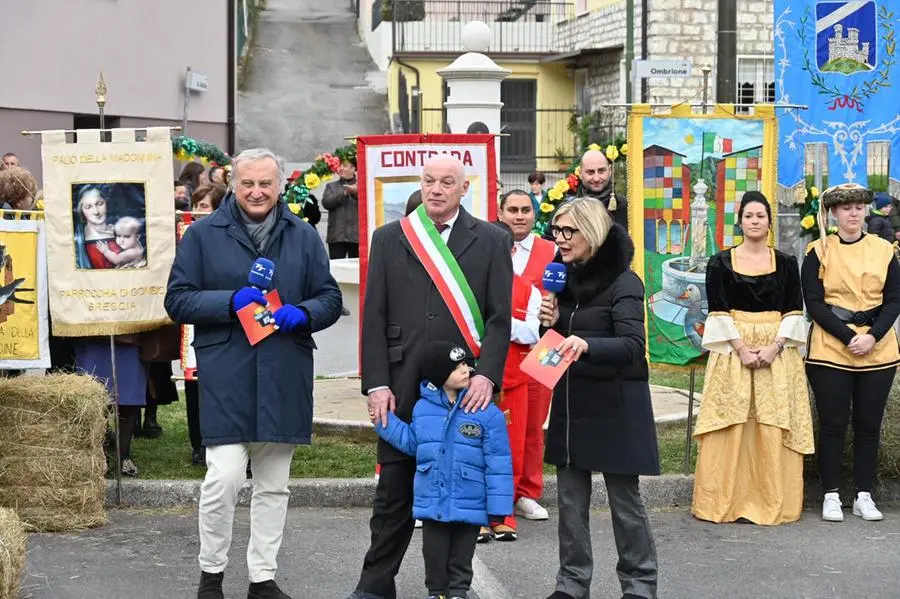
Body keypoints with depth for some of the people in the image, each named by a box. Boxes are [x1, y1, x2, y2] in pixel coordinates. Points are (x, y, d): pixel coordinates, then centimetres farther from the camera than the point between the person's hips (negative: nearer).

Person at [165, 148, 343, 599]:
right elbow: (177, 300, 0)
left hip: (285, 377, 3)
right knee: (223, 478, -11)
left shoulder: (303, 236, 9)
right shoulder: (203, 233, 2)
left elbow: (330, 298, 11)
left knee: (273, 485, 11)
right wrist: (230, 302, -15)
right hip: (226, 375, -3)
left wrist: (302, 313, -10)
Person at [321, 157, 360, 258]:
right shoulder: (331, 186, 16)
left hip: (356, 235, -1)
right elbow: (326, 202, -1)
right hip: (336, 236, 1)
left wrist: (356, 192, -21)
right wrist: (344, 193, -11)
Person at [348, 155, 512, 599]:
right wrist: (377, 383, -3)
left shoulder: (491, 241, 5)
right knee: (394, 490, 5)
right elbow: (374, 317, 5)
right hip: (403, 387, 1)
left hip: (465, 390, 0)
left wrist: (486, 375, -12)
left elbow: (500, 316, 1)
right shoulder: (389, 239, 8)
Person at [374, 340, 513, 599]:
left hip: (469, 505, -3)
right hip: (432, 502, 3)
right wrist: (384, 422, 5)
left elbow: (498, 463, -10)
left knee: (461, 557, 14)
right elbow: (412, 443, 14)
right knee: (435, 554, 15)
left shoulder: (487, 412, -12)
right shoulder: (423, 408, -2)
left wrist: (498, 507, -11)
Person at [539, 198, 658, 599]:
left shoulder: (623, 282, -12)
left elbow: (633, 346, -23)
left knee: (625, 499, 1)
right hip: (571, 402, 7)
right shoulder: (566, 279, 10)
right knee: (570, 501, 8)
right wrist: (553, 323, -4)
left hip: (614, 406, -7)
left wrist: (586, 344, -39)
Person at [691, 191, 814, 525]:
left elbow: (794, 312, 3)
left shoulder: (786, 264, 7)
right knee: (731, 425, -3)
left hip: (778, 351, 1)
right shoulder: (720, 263, 4)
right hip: (732, 349, -1)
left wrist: (774, 347, -11)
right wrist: (741, 348, -13)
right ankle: (727, 502, 2)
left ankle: (772, 503, 5)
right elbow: (717, 312, -2)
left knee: (773, 427, -1)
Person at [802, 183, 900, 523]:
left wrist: (872, 337, -12)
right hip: (831, 350, -2)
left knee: (869, 424, 5)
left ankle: (864, 496, 13)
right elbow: (814, 304, -5)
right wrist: (849, 338, -15)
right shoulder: (818, 252, 1)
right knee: (833, 423, 0)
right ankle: (831, 497, 8)